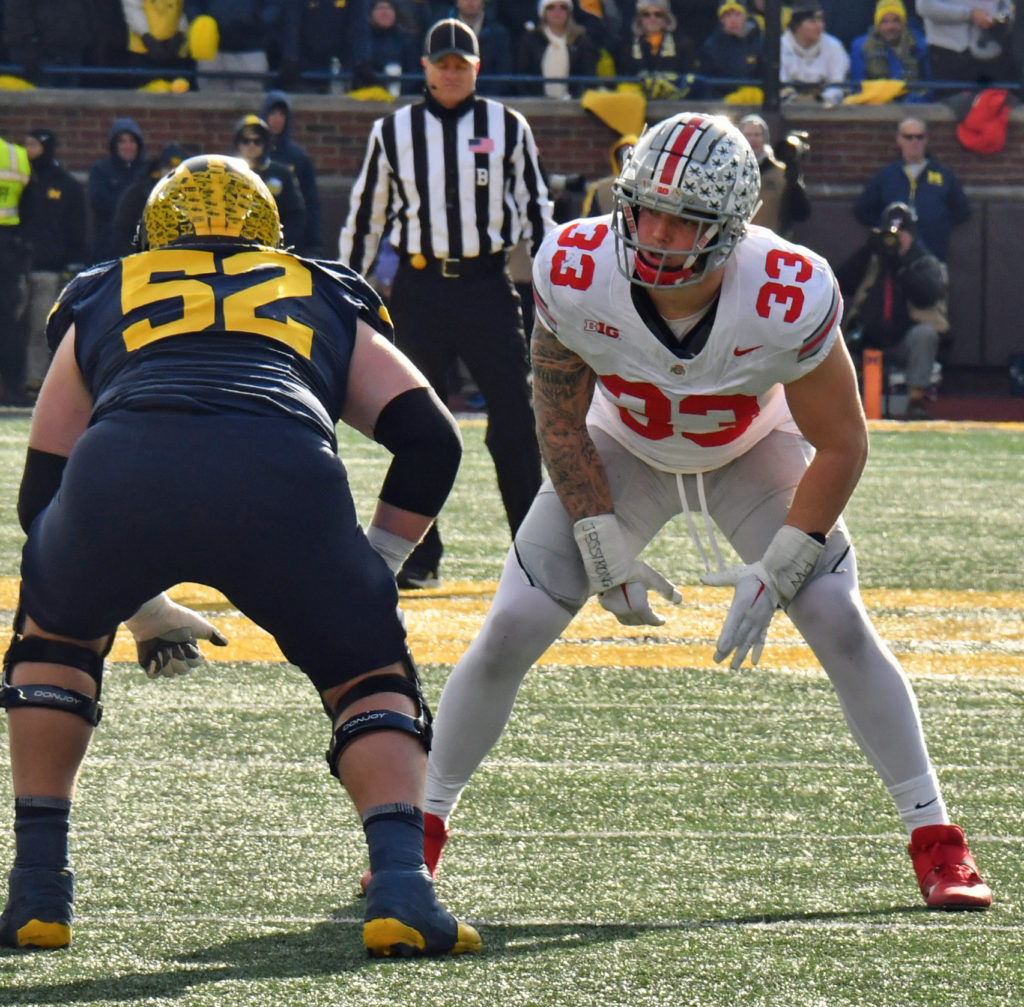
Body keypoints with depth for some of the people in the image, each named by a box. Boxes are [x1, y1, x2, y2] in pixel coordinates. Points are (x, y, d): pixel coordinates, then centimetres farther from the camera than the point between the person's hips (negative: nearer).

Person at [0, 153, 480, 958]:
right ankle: (402, 887, -2)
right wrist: (370, 577, 34)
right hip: (285, 473, -1)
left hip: (122, 468, 1)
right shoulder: (326, 299, 36)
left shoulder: (100, 300, 38)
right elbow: (429, 439, 23)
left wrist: (141, 611, 47)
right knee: (370, 676, 21)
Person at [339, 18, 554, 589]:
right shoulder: (394, 132, 7)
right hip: (419, 285, 1)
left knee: (515, 420, -4)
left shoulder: (508, 128, 6)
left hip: (488, 284, -1)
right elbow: (366, 215, 13)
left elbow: (536, 208, 8)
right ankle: (421, 558, 10)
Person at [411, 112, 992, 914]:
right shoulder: (576, 276, -33)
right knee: (508, 635, -7)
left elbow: (840, 445, -21)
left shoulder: (788, 299, -37)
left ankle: (937, 844, -3)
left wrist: (775, 575, -24)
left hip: (753, 455, -1)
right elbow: (561, 424, -15)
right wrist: (604, 553, -17)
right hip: (621, 455, 1)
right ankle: (422, 826, 14)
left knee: (841, 626, -15)